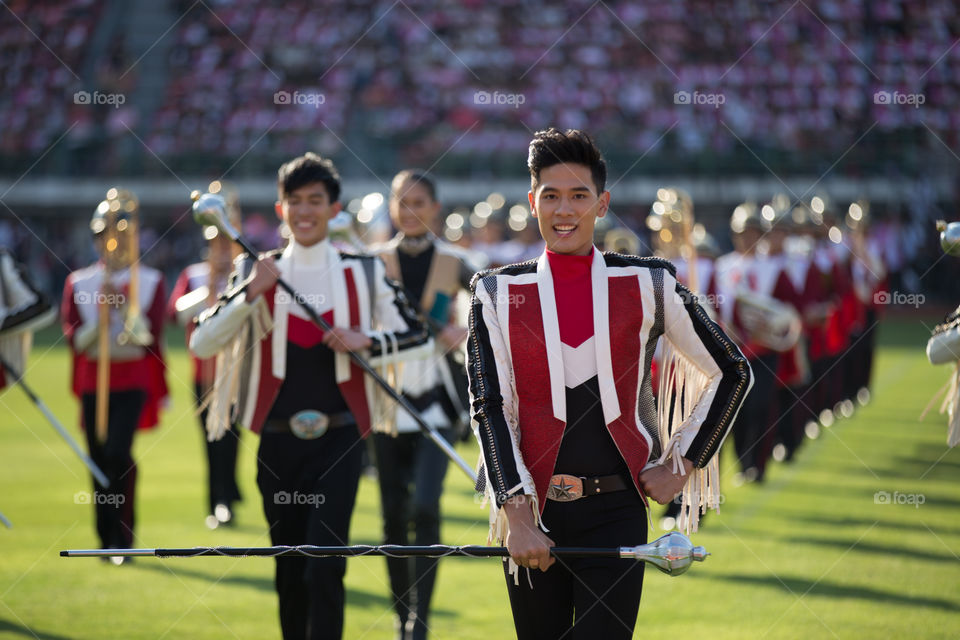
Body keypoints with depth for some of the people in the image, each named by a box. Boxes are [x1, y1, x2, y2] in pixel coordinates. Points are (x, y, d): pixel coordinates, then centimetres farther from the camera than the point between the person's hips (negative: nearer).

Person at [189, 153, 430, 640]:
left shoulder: (364, 274, 4)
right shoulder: (257, 273, 6)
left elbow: (418, 338, 6)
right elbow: (201, 344, -2)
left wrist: (365, 340, -11)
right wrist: (250, 293, -14)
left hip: (338, 439, -2)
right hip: (277, 441, 2)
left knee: (325, 568, -13)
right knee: (290, 572, 11)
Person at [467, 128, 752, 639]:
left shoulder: (648, 285, 2)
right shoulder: (498, 293, 3)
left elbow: (731, 372, 12)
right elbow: (490, 409, -2)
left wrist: (682, 464, 7)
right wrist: (516, 514, -12)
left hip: (616, 513, -1)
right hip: (532, 512, 1)